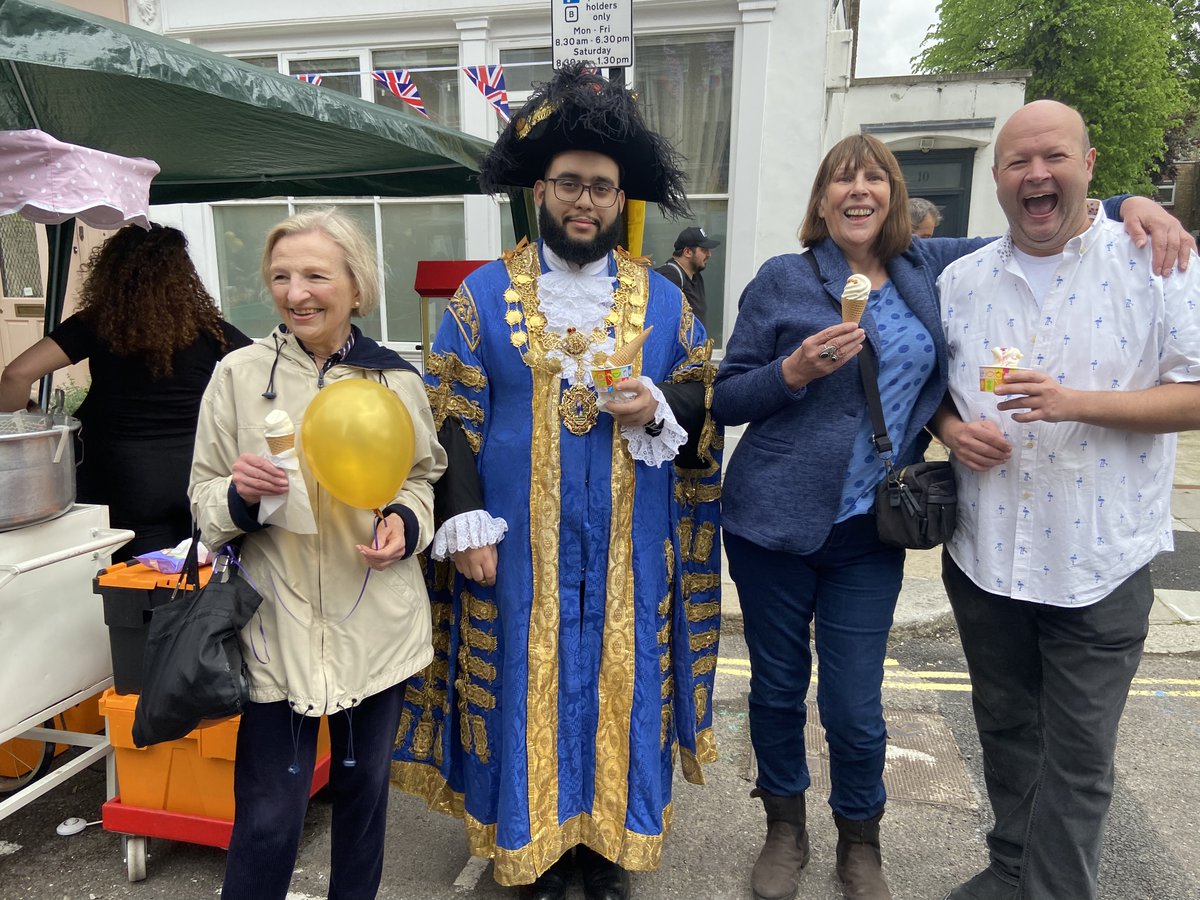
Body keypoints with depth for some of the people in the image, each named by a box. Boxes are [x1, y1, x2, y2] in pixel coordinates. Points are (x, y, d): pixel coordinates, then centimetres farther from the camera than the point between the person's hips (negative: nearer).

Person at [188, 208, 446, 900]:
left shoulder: (398, 380, -1)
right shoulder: (239, 374, -3)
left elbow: (424, 477, 11)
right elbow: (204, 498, 3)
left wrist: (405, 524, -10)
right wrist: (239, 493, -19)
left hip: (377, 624, 2)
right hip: (278, 623, -1)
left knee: (365, 786, 19)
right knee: (269, 816, 4)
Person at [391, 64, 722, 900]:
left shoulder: (663, 300, 5)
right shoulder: (483, 294, 0)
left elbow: (704, 409, 10)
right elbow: (453, 417, -2)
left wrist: (659, 409, -12)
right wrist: (467, 523, -9)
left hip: (630, 551, 2)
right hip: (520, 547, -1)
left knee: (622, 685, 11)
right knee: (527, 686, 8)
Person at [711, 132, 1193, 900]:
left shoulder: (929, 268, 7)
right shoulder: (783, 279, -2)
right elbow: (726, 400, -1)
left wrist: (1131, 204, 3)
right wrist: (795, 370, -17)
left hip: (870, 531, 2)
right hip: (775, 521, -1)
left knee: (856, 709, 5)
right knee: (778, 688, 12)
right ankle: (786, 830, 37)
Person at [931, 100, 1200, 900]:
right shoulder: (961, 280, 5)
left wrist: (1076, 402, -23)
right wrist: (952, 427, -8)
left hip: (1099, 563, -3)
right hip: (982, 555, 4)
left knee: (1078, 754, 8)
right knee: (1005, 730, 19)